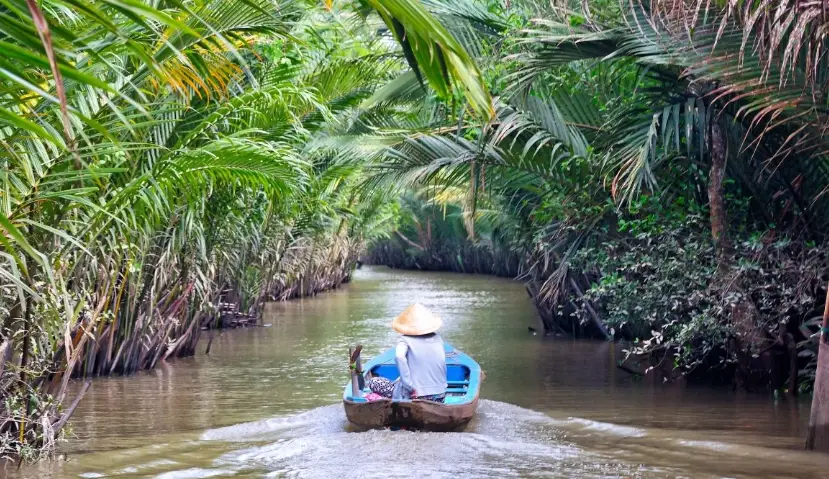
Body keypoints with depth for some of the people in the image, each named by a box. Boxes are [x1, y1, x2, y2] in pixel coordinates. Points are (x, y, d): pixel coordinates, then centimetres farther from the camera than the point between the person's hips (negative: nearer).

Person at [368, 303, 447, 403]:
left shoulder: (405, 340, -5)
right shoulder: (438, 339, 10)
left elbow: (399, 356, -26)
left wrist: (410, 386, -24)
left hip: (416, 397, -6)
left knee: (373, 382, 10)